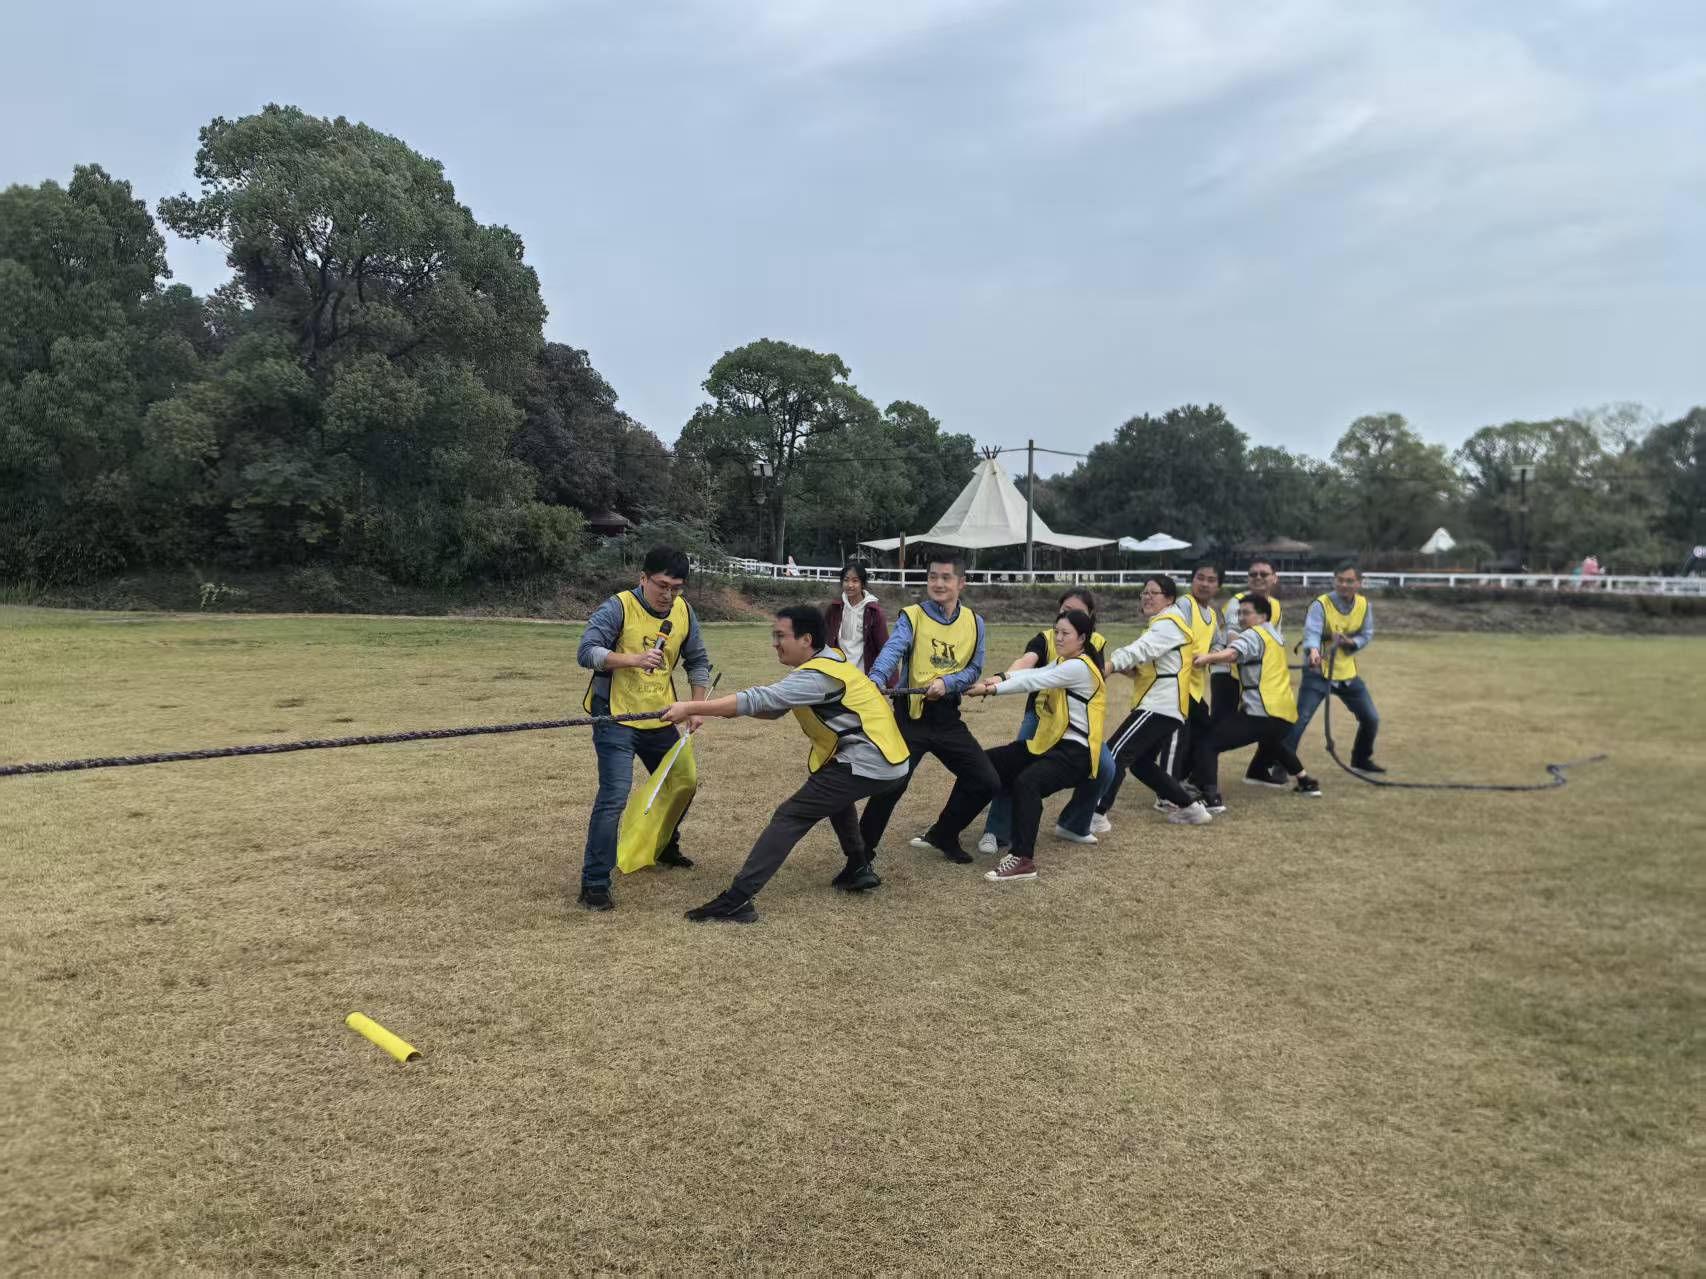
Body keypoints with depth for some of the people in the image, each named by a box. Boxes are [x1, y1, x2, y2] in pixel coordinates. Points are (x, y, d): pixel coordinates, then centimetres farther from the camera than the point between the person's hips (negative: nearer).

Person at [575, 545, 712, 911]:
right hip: (616, 718, -6)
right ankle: (594, 883, -7)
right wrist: (636, 659, -37)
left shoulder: (683, 612, 0)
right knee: (614, 796, -17)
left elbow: (698, 661, 12)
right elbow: (587, 652, -25)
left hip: (660, 720, 6)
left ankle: (665, 849, 46)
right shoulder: (618, 608, -16)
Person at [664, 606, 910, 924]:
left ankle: (737, 900, -16)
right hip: (889, 762, 10)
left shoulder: (818, 675, -17)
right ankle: (859, 868, 35)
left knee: (790, 817, -12)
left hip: (866, 764, -10)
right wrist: (712, 709, -4)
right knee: (833, 795, 37)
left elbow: (759, 699, -24)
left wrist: (691, 707, -24)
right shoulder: (826, 660, 13)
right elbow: (773, 707, 11)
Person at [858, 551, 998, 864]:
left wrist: (947, 683, -18)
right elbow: (892, 652, -24)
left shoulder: (974, 622, 6)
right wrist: (876, 680, -45)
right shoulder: (911, 617, -6)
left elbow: (974, 670, 3)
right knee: (891, 786, -11)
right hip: (912, 717, -4)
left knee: (988, 782, 8)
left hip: (949, 718, 5)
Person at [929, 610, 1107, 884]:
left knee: (1026, 782, -36)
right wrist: (1001, 677, -20)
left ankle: (1022, 859, -35)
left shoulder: (1080, 667, -14)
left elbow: (1034, 681, -22)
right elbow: (1034, 673, -2)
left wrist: (990, 690, -25)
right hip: (1045, 742, 10)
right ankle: (943, 834, 11)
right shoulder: (1062, 663, 16)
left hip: (1073, 751, -10)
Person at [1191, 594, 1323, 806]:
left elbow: (1231, 654, -26)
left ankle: (1211, 798, -25)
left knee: (1207, 745, -11)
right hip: (1285, 711, 9)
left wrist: (1207, 657, -39)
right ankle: (1306, 782, 47)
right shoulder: (1273, 634, 24)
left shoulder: (1253, 634, -4)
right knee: (1272, 742, 42)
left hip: (1261, 712, -9)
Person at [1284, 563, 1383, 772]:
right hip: (1318, 672, -5)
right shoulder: (1321, 604, -18)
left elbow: (1367, 635, 6)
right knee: (1300, 719, -16)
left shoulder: (1364, 605, -2)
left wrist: (1351, 642, -17)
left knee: (1371, 719, 13)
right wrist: (1313, 651, -55)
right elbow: (1311, 632, -34)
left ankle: (1361, 759, 37)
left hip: (1347, 673, 6)